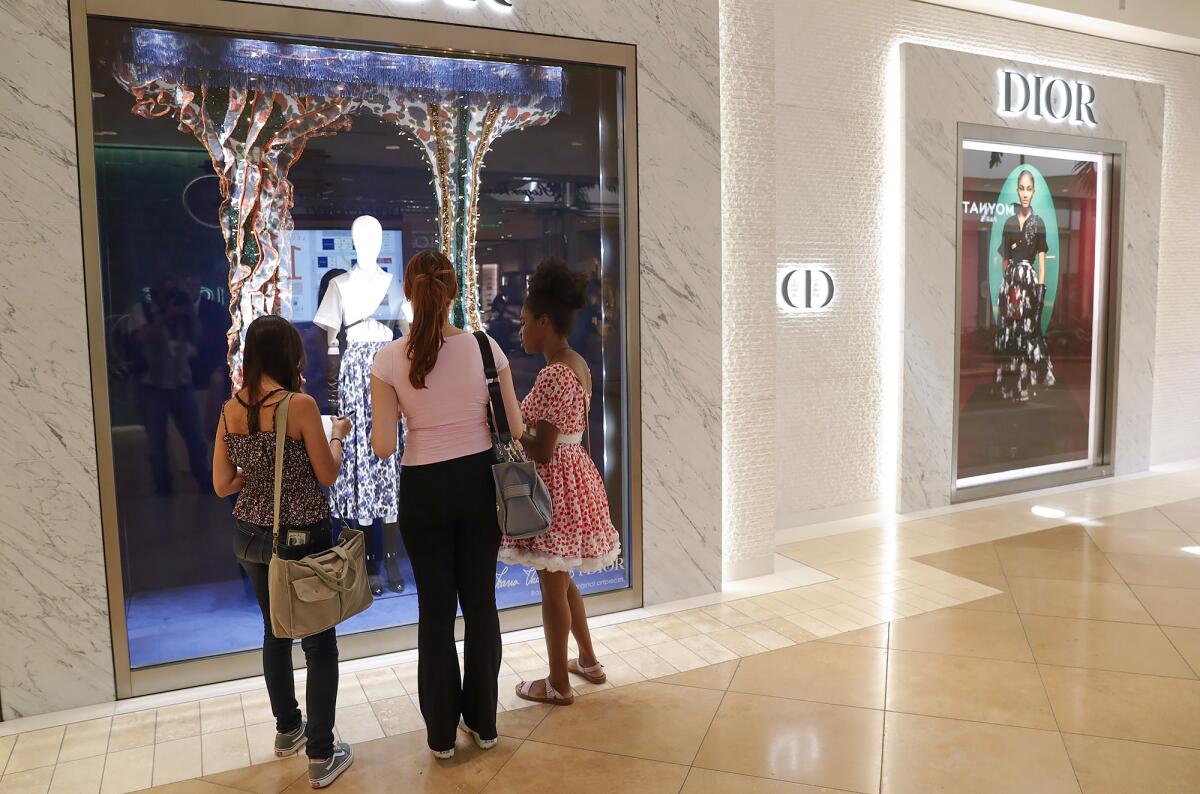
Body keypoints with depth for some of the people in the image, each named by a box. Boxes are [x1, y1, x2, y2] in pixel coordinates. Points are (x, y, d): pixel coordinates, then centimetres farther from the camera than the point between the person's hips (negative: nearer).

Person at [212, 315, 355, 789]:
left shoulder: (230, 409, -1)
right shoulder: (301, 404, -17)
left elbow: (223, 485, 3)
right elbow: (328, 474, -10)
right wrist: (338, 435, 6)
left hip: (254, 536, 6)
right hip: (303, 537, -6)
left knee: (276, 631, 22)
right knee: (320, 642, 6)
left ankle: (287, 729, 39)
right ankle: (321, 756, 11)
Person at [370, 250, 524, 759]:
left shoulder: (390, 358, -9)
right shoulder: (484, 347, -7)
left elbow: (383, 446, -9)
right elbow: (514, 428, -4)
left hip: (425, 489, -1)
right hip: (480, 481, 1)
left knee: (436, 608, 12)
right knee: (480, 602, 14)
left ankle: (442, 732, 25)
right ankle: (482, 722, 28)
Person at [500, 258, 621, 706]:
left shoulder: (553, 374, -22)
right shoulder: (579, 365, 7)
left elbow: (542, 450, -22)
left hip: (555, 484, -9)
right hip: (577, 472, 9)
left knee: (553, 585, 5)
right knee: (562, 580, 23)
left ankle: (559, 684, 21)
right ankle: (588, 660, 37)